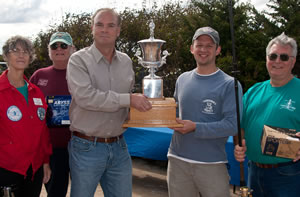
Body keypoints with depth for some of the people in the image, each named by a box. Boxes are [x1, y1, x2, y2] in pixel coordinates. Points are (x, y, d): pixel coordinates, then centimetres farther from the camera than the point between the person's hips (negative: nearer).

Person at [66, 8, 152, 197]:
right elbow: (85, 97, -23)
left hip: (119, 146, 5)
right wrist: (128, 99, -22)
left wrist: (142, 102, 1)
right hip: (87, 147, -4)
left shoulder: (126, 61, 8)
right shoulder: (79, 60, -8)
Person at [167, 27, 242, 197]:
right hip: (178, 160, 4)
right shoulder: (182, 79, 10)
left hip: (212, 164, -4)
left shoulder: (229, 84, -6)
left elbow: (232, 125, -14)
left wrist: (196, 128, -21)